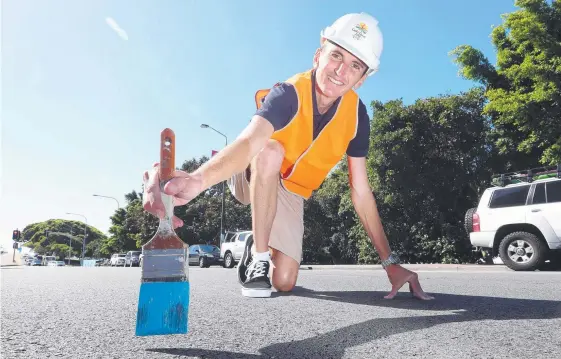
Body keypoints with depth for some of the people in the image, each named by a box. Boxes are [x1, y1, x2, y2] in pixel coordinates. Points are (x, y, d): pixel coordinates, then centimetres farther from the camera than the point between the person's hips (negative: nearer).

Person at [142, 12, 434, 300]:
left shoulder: (356, 115, -15)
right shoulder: (288, 94, -30)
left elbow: (361, 191, -11)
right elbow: (249, 142, -49)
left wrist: (390, 262, -12)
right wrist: (197, 180, -71)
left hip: (291, 192, 4)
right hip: (253, 179, -3)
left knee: (284, 282, -9)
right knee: (271, 152, -38)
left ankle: (256, 250, 26)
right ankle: (257, 256, -21)